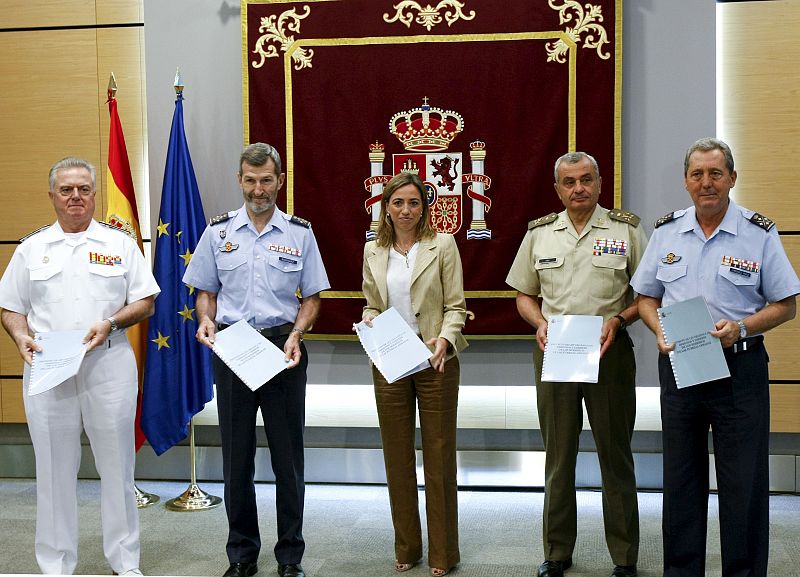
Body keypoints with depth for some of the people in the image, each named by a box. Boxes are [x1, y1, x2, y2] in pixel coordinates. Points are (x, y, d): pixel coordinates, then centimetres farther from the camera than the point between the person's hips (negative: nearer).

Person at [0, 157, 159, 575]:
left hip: (109, 365, -1)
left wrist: (111, 323, -10)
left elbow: (145, 302, 6)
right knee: (54, 469, 6)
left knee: (117, 465, 3)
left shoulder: (120, 244, 8)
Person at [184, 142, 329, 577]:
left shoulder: (299, 233, 3)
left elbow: (311, 297, 6)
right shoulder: (218, 232, 6)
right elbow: (205, 291, 11)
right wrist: (206, 322, -10)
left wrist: (295, 334, -11)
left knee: (287, 453, 4)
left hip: (282, 348, -1)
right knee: (236, 455, 7)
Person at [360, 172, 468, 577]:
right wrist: (370, 323, -8)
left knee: (439, 455, 2)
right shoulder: (373, 251, 8)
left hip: (435, 360, -3)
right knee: (397, 455, 10)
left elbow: (455, 305, -3)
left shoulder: (442, 244, -2)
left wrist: (445, 338, -20)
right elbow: (370, 306, 14)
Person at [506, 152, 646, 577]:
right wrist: (540, 324, -5)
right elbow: (524, 295, 14)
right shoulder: (539, 233, 8)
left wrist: (618, 320, -14)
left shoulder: (626, 229, 1)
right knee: (558, 454, 9)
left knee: (615, 453, 5)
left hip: (609, 351, -2)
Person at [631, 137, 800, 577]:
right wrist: (660, 331, -7)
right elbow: (647, 297, 13)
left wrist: (741, 327, -18)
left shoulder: (759, 233, -4)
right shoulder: (666, 232, 6)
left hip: (739, 367, -3)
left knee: (744, 483, 2)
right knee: (680, 479, 12)